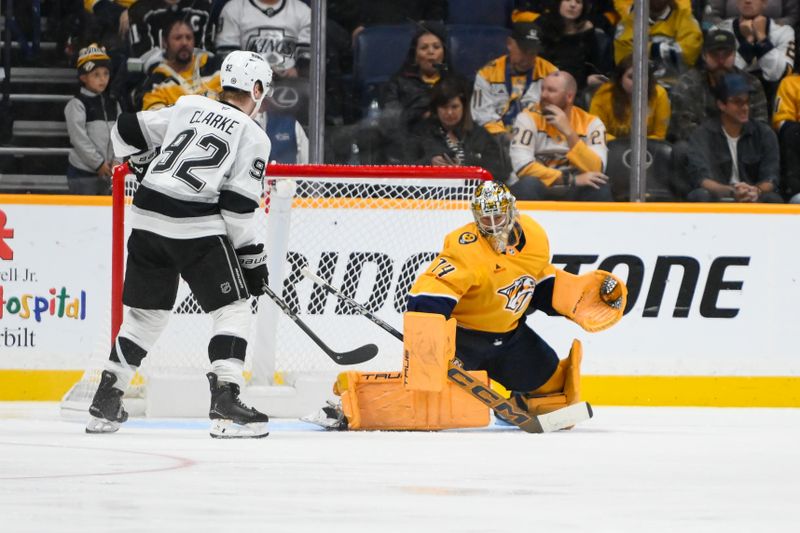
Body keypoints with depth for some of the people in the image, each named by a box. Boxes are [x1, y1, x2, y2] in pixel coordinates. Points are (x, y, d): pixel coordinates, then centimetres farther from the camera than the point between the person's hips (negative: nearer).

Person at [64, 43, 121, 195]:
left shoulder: (113, 104, 11)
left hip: (105, 172, 6)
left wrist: (116, 161, -4)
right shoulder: (77, 105, -8)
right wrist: (98, 163, -14)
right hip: (82, 172, -6)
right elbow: (79, 139, -14)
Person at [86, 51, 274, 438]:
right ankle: (225, 404, -9)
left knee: (146, 311, 17)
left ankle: (105, 403, 17)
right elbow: (238, 206, -7)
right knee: (232, 308, 4)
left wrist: (146, 169, 36)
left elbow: (127, 131, 17)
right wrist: (252, 258, 0)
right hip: (196, 228, -6)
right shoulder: (253, 137, -1)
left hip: (148, 218, 6)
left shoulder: (188, 107, 14)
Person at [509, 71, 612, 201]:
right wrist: (571, 179, -23)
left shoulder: (591, 123, -3)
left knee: (600, 189, -29)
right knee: (528, 184, -34)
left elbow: (596, 170, -17)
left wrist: (569, 132, -24)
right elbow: (523, 166, -20)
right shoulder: (529, 118, -7)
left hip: (574, 194, 1)